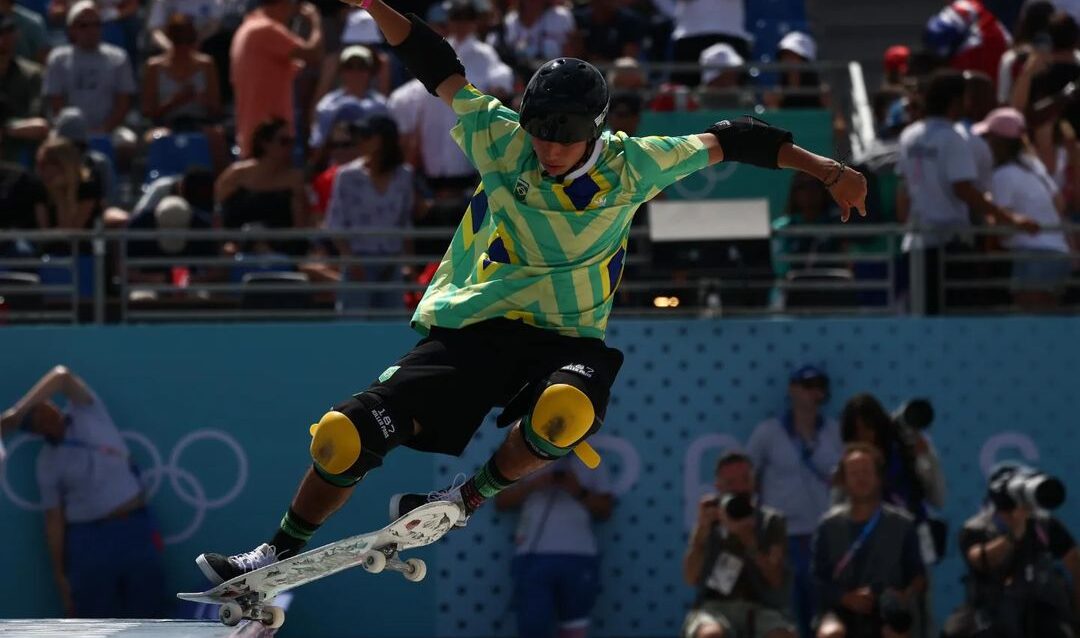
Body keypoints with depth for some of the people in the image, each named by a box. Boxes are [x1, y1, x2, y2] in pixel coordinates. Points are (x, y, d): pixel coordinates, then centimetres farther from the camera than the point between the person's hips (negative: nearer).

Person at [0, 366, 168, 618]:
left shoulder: (87, 412, 0)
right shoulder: (47, 462, 2)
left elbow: (64, 377, -20)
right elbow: (54, 520, 3)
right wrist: (60, 574, -2)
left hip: (136, 530, 0)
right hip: (89, 539, 0)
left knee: (147, 615, 3)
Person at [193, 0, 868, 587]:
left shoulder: (632, 168, -4)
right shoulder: (502, 143, -4)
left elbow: (726, 141, 3)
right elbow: (437, 65, -2)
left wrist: (825, 168, 2)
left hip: (566, 341, -1)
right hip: (470, 331, 1)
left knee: (565, 412, -39)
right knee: (348, 434, -11)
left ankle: (470, 498, -12)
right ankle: (281, 552, 12)